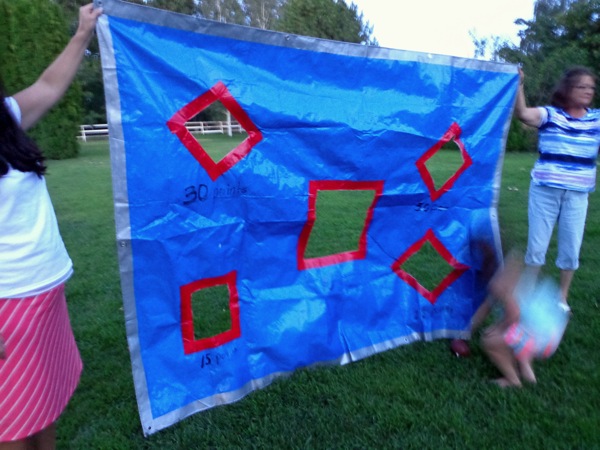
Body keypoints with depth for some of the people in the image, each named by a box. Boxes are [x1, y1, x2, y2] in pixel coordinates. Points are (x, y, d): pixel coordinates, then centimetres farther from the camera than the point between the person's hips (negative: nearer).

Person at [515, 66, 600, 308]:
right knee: (537, 245, 7)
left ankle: (562, 296, 28)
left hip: (577, 195, 3)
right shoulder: (549, 114, -3)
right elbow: (523, 113, -20)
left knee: (571, 249, 9)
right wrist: (518, 85, -30)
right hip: (544, 191, -2)